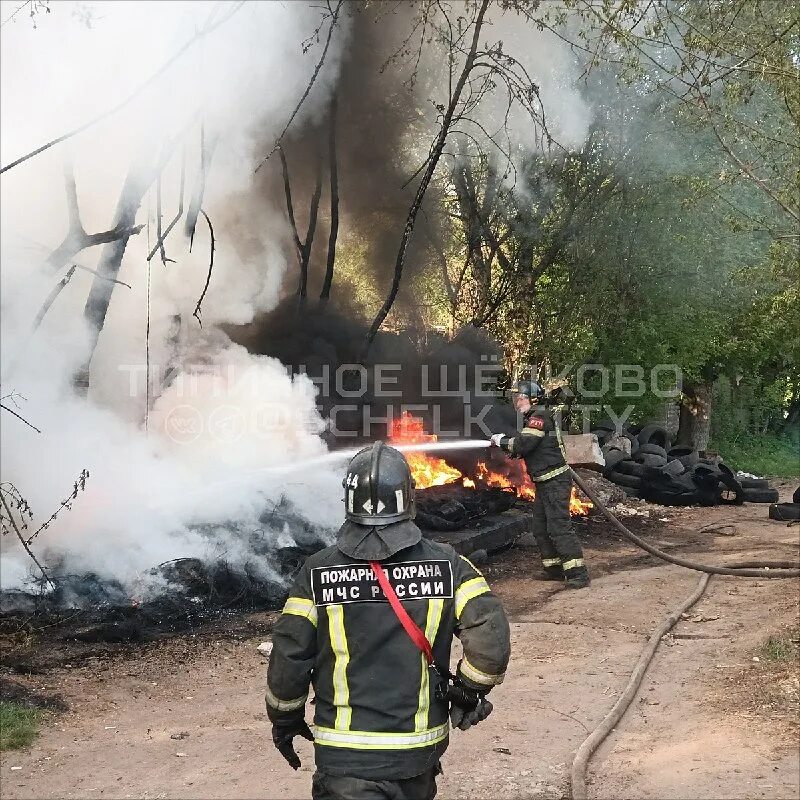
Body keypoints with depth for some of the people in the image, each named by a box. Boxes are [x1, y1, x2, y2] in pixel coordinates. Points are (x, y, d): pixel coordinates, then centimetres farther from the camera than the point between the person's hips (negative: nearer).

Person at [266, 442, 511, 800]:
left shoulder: (318, 572, -8)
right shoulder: (445, 565, -7)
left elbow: (288, 657, -5)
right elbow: (491, 637, -14)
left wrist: (284, 718, 12)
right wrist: (469, 690, 4)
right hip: (420, 752, 3)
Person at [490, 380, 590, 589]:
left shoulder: (540, 417, -15)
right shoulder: (532, 418, 16)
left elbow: (523, 444, -24)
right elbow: (526, 448, 19)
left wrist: (501, 440, -9)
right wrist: (506, 443, 1)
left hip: (555, 482, -11)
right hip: (544, 483, 11)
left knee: (559, 526, -14)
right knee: (540, 528, 14)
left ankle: (578, 574, -14)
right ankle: (554, 569, 22)